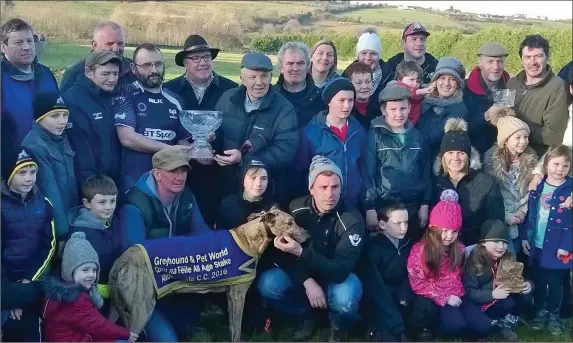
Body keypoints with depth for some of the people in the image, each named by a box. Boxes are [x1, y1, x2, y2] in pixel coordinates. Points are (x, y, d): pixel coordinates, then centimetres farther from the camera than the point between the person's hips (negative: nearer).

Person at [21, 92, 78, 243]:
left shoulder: (61, 138, 7)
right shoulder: (34, 147, -18)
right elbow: (49, 190, -21)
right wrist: (62, 232, -22)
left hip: (71, 219, 8)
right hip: (50, 229, -7)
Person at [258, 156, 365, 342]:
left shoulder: (352, 220, -24)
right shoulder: (296, 208, -14)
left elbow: (341, 270, -30)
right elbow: (283, 253, -10)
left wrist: (301, 252, -41)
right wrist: (307, 281, -26)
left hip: (337, 276, -3)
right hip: (302, 273, 3)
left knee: (345, 300, -37)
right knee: (267, 284, -25)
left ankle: (339, 327, 2)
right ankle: (305, 317, 5)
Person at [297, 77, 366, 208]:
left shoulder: (358, 131, 4)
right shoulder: (311, 132, -9)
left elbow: (362, 167, 13)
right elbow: (301, 169, -3)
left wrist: (363, 198, 11)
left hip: (352, 202, 4)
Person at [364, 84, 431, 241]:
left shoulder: (416, 136, 8)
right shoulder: (375, 136, -3)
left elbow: (425, 171, 11)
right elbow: (367, 173, -7)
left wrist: (425, 204, 7)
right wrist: (370, 207, -12)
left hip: (413, 206, 3)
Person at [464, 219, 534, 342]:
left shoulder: (509, 258, 1)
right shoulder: (474, 262, -15)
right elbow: (469, 292, -18)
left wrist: (527, 284, -19)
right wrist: (492, 294, -32)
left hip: (502, 303, 5)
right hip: (480, 305, -5)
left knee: (524, 298, -20)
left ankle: (506, 323, -1)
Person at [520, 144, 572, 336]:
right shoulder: (537, 186, 2)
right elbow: (528, 212, 5)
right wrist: (524, 236, 0)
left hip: (558, 247, -3)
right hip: (536, 245, 3)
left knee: (555, 283, 10)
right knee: (538, 281, 15)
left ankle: (554, 314, 28)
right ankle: (540, 311, 32)